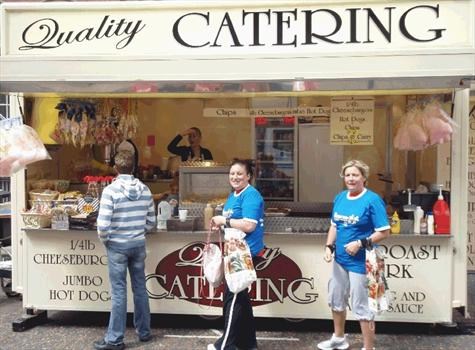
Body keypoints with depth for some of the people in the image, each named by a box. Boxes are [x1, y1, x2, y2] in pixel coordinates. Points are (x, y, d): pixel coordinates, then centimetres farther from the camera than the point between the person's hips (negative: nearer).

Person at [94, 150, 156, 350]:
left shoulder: (110, 190, -14)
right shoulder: (145, 190, 0)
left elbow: (103, 224, -17)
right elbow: (151, 222, 3)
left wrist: (104, 240, 1)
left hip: (117, 246, -4)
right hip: (139, 245, 4)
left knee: (119, 292, 1)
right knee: (140, 289, 14)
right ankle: (144, 332, 25)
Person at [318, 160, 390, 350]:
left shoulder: (372, 200, -15)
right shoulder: (340, 198, 6)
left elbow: (384, 232, -16)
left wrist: (360, 244, -23)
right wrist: (329, 247, 1)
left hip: (360, 261, -8)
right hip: (340, 259, 8)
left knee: (361, 307, 0)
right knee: (335, 300, 21)